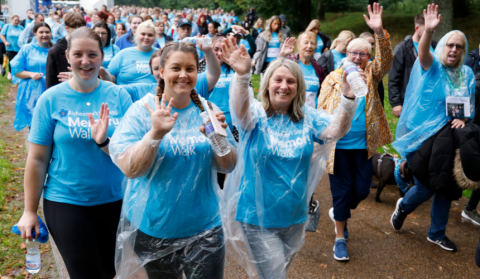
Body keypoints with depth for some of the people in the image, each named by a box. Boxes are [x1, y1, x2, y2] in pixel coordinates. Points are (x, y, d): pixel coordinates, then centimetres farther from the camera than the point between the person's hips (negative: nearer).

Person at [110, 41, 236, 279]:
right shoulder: (143, 110, -8)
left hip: (203, 227, 1)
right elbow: (129, 169, -16)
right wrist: (155, 134, -31)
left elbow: (228, 166, -2)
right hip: (151, 229, -1)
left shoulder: (207, 110, -1)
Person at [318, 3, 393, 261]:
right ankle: (340, 238, 20)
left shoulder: (371, 73, 6)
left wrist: (379, 32, -28)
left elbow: (386, 59, -14)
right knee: (341, 190, 5)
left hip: (364, 144, 2)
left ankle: (338, 212, 40)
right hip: (338, 145, -2)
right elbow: (322, 109, -1)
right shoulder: (334, 77, 2)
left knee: (362, 189, 8)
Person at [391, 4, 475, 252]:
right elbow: (423, 53, -31)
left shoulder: (467, 74, 6)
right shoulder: (431, 66, -8)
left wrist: (463, 119, -12)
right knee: (425, 187, -4)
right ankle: (403, 206, 31)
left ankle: (437, 234, 29)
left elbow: (471, 105, 10)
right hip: (421, 137, -5)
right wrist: (428, 31, -50)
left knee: (446, 187, 10)